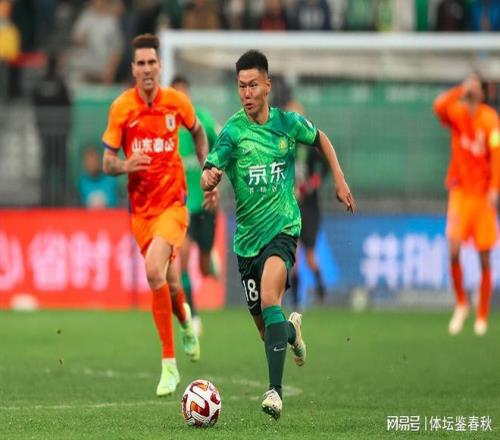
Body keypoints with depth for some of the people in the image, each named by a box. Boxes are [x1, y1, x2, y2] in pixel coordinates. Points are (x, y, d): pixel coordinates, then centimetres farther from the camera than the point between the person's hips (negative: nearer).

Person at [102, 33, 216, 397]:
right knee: (167, 280, 8)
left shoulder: (177, 102, -4)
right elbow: (107, 162, 0)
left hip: (172, 200, -2)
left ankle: (169, 364, -15)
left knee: (154, 270, -23)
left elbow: (198, 132, 17)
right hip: (141, 205, 2)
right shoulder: (121, 108, -4)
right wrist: (124, 165, -22)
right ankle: (187, 322, 44)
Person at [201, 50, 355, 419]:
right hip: (248, 235, 2)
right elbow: (209, 173, -19)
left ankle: (275, 390, -30)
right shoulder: (233, 131, -7)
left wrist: (340, 179, 12)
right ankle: (292, 330, 47)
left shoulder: (288, 123, -2)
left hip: (283, 226, -2)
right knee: (264, 326, 9)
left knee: (269, 298, -27)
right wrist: (209, 178, -42)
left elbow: (320, 139, 20)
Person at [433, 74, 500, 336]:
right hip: (460, 190, 1)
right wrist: (461, 91, -23)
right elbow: (439, 107, -20)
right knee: (453, 249, -14)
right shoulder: (457, 113, 1)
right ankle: (461, 303, 7)